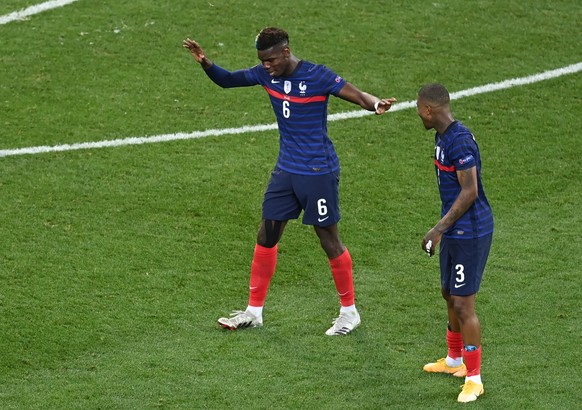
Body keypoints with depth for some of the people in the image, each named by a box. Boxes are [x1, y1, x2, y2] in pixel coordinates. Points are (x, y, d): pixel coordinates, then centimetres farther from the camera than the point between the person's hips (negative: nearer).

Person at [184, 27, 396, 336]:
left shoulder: (317, 77, -17)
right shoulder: (266, 74, 0)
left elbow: (358, 96, -21)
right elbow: (226, 80, 10)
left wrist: (376, 105, -44)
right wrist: (205, 63, -10)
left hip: (318, 172, -6)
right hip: (285, 170, 6)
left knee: (329, 240, 2)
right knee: (267, 235, 7)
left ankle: (349, 312, 17)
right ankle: (254, 311, 17)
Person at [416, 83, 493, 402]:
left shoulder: (460, 141, -23)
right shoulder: (442, 137, 9)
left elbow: (469, 191, -25)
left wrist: (440, 228, -22)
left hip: (469, 233, -10)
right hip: (455, 230, 10)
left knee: (463, 304, -7)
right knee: (449, 294, 22)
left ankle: (474, 379, 1)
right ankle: (454, 361, 40)